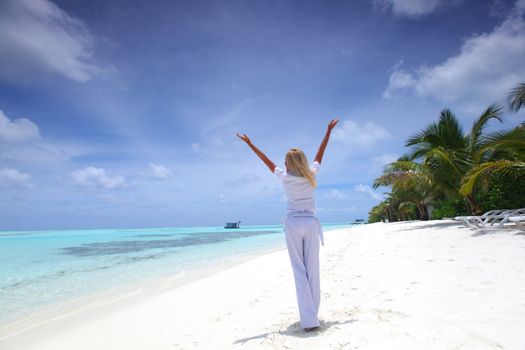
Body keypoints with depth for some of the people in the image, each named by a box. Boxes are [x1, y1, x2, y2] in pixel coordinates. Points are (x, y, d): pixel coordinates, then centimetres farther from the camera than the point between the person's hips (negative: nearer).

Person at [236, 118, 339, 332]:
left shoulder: (285, 177, -5)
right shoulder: (311, 174, -1)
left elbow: (267, 161, 5)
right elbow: (320, 154, 12)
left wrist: (249, 143, 15)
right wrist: (329, 130, 23)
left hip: (293, 225, -2)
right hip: (310, 225, 2)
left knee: (299, 271, -2)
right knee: (313, 269, 6)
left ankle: (309, 320, -7)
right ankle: (312, 316, 12)